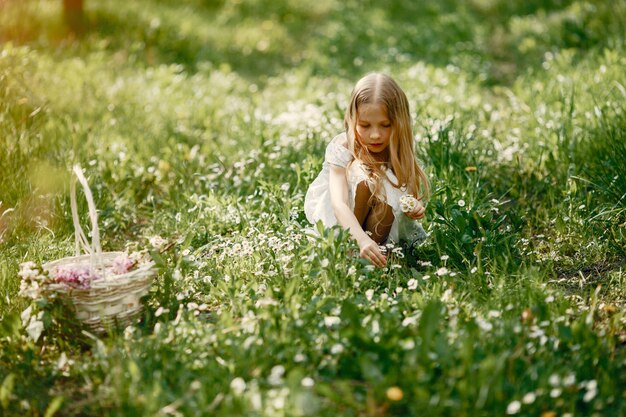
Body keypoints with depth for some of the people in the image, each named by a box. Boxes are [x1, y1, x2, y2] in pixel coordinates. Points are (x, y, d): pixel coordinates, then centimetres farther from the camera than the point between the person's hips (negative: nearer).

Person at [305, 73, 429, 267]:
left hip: (382, 220, 3)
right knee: (365, 177, -31)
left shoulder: (399, 151, -15)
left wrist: (415, 206, -37)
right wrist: (362, 239, -55)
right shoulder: (341, 149, -27)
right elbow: (339, 204, -39)